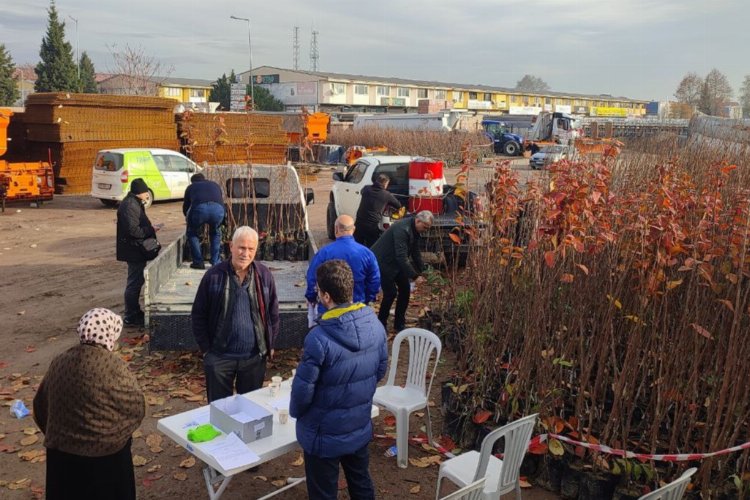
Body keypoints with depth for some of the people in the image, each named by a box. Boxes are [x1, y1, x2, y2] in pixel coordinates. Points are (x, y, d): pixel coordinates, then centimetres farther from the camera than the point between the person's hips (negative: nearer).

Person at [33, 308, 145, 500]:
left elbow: (41, 407, 11)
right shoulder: (112, 366, -19)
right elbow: (136, 409, -12)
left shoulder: (59, 363, 0)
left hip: (61, 452, 6)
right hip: (103, 456, -5)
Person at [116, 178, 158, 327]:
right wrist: (150, 230, -14)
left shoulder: (134, 203, 13)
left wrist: (149, 228, 6)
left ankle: (135, 312, 31)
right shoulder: (130, 205, -20)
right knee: (134, 283, -3)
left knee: (136, 281, 19)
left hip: (136, 249, 11)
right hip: (134, 250, -11)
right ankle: (130, 317, 6)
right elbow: (134, 230, -26)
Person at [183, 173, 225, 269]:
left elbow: (185, 205, 41)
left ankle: (198, 262, 19)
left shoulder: (191, 187, 33)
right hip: (218, 208, 2)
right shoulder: (215, 185, 38)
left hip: (199, 208, -2)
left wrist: (187, 217, 63)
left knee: (192, 233, 25)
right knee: (215, 233, 30)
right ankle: (216, 262, 24)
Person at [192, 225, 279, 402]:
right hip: (219, 356, -1)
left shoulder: (264, 275, -3)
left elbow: (273, 313, 7)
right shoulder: (214, 275, -9)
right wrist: (206, 348, -2)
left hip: (255, 357, 2)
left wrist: (269, 345, 7)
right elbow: (198, 315, -1)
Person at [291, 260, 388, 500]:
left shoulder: (319, 338, -30)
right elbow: (380, 370, 4)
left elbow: (303, 388, -20)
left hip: (325, 435, -5)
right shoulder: (375, 325, -10)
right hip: (361, 427, 6)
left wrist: (296, 412, 1)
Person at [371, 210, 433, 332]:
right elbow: (401, 257, -35)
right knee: (390, 293, -10)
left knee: (405, 289, 6)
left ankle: (399, 324, 17)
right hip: (383, 262, -9)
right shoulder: (402, 229, -31)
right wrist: (414, 275, -34)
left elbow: (415, 252, 9)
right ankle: (381, 324, 8)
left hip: (396, 262, 9)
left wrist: (421, 271, 5)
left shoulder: (414, 230, -1)